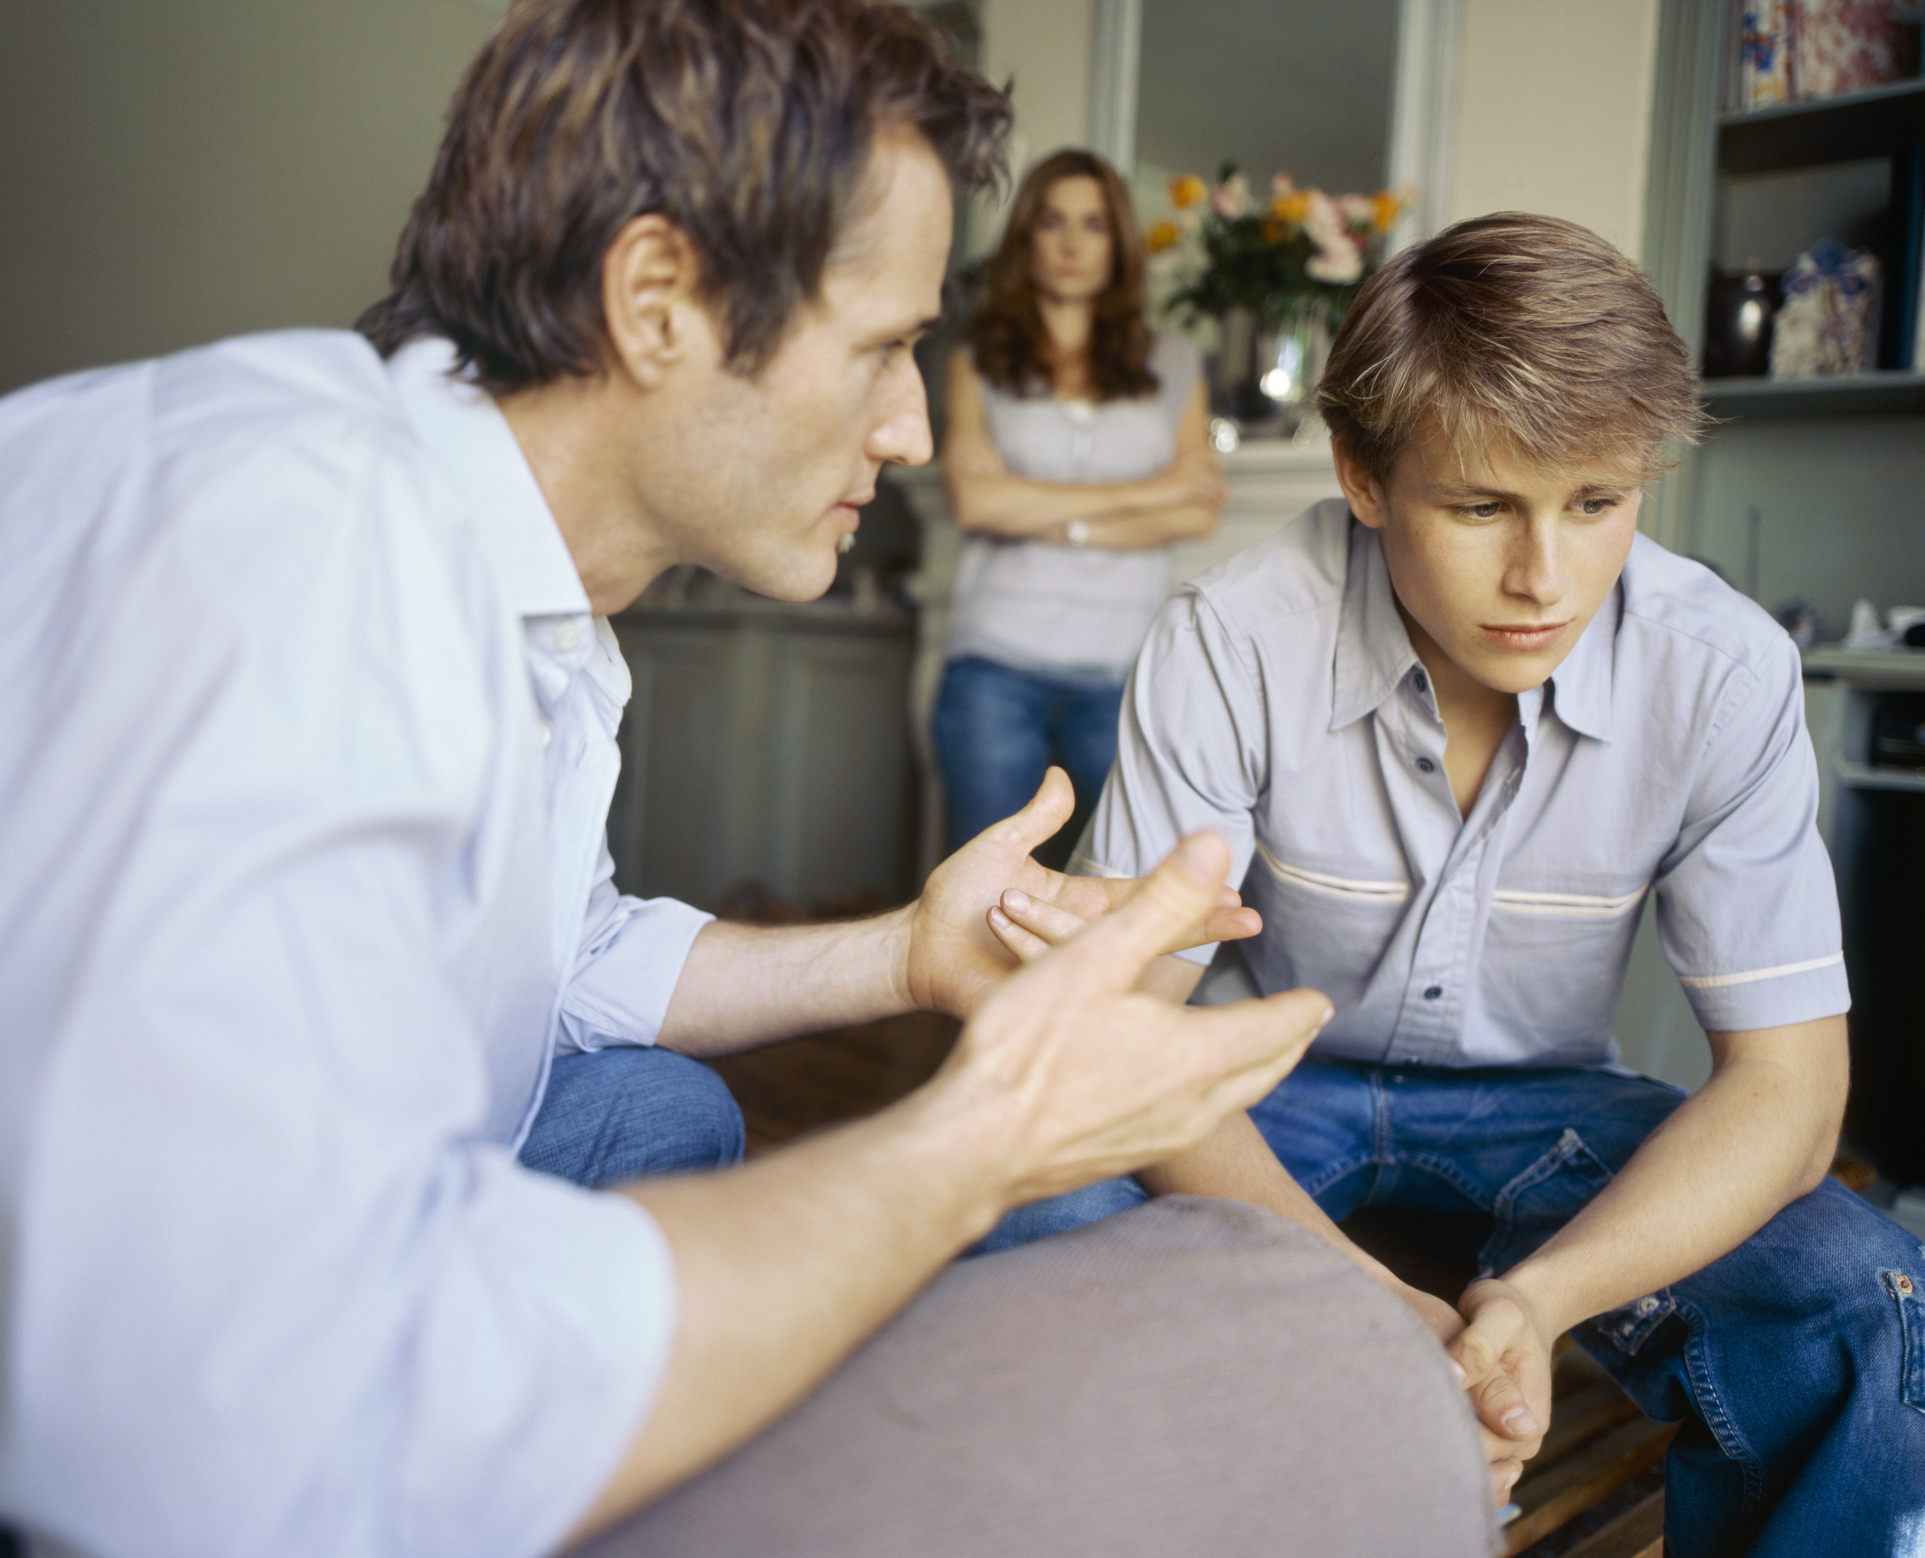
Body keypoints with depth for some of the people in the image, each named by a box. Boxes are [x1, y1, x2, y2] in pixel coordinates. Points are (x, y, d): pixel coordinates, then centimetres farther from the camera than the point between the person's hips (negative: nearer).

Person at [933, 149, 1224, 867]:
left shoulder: (1171, 365, 14)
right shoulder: (979, 363, 10)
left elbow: (1200, 511, 3)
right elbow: (975, 498, -7)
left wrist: (1058, 522, -6)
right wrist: (1143, 491, -4)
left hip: (1125, 671, 1)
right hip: (999, 665, -1)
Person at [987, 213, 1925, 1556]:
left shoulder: (1725, 675, -18)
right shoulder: (1227, 650, -23)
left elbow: (1786, 1079, -16)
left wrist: (1537, 1295, -35)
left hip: (1539, 1104, 1)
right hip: (1265, 1088, -1)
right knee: (1041, 1233, -31)